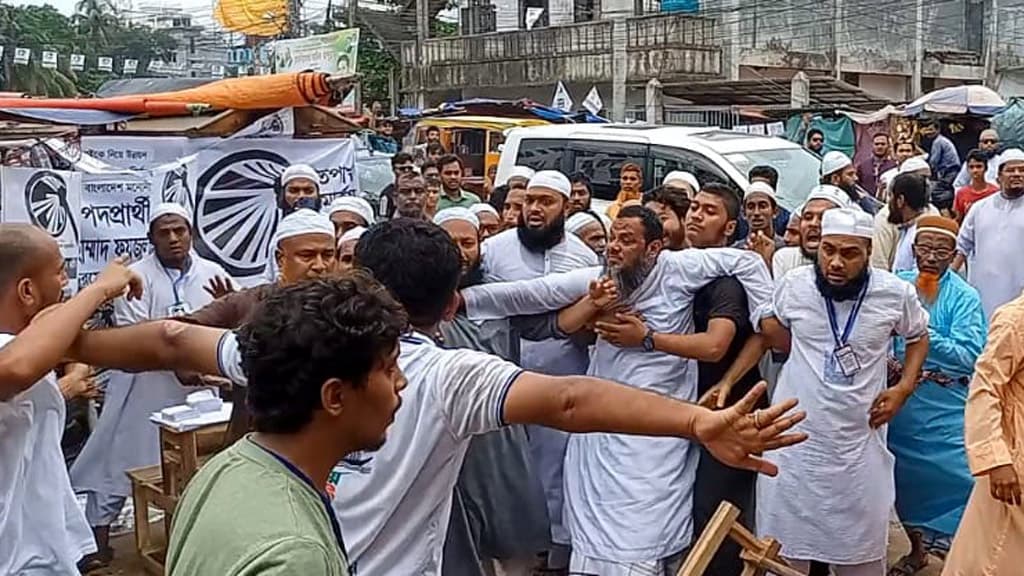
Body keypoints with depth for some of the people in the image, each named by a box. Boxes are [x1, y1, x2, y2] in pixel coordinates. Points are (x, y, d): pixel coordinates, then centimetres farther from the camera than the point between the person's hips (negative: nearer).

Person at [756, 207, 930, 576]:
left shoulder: (896, 293, -7)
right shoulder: (794, 284, -7)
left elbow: (918, 336, 13)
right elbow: (770, 325, 13)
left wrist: (904, 388, 1)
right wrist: (809, 353, -1)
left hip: (859, 439, 0)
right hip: (796, 434, 0)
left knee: (861, 544, 16)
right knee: (786, 539, 12)